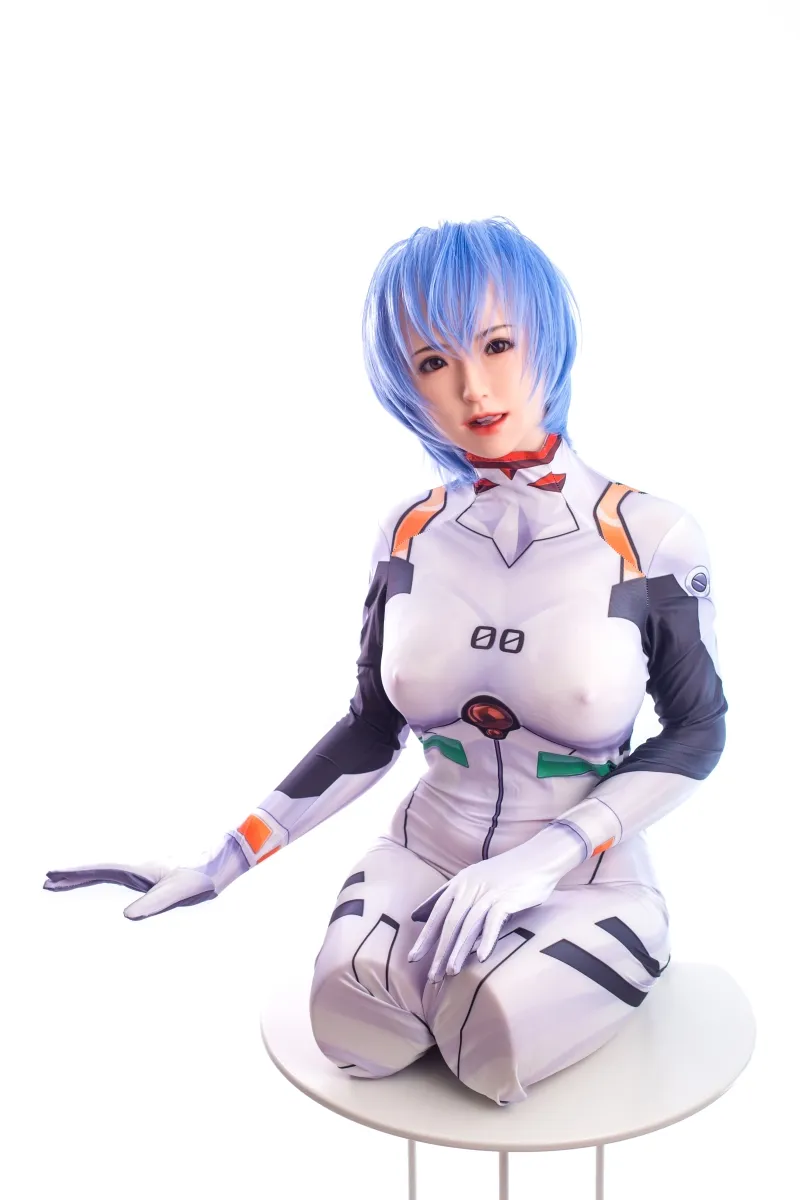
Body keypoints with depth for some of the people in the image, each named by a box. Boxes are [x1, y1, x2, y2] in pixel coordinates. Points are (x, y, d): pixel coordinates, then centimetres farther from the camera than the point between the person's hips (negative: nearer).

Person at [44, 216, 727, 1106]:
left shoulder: (649, 535, -13)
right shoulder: (407, 534, -3)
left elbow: (698, 732, -5)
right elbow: (371, 730, 4)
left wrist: (541, 860, -18)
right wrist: (221, 865, -3)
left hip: (585, 886, -1)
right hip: (422, 862, 2)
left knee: (492, 1038, -29)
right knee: (352, 1031, -25)